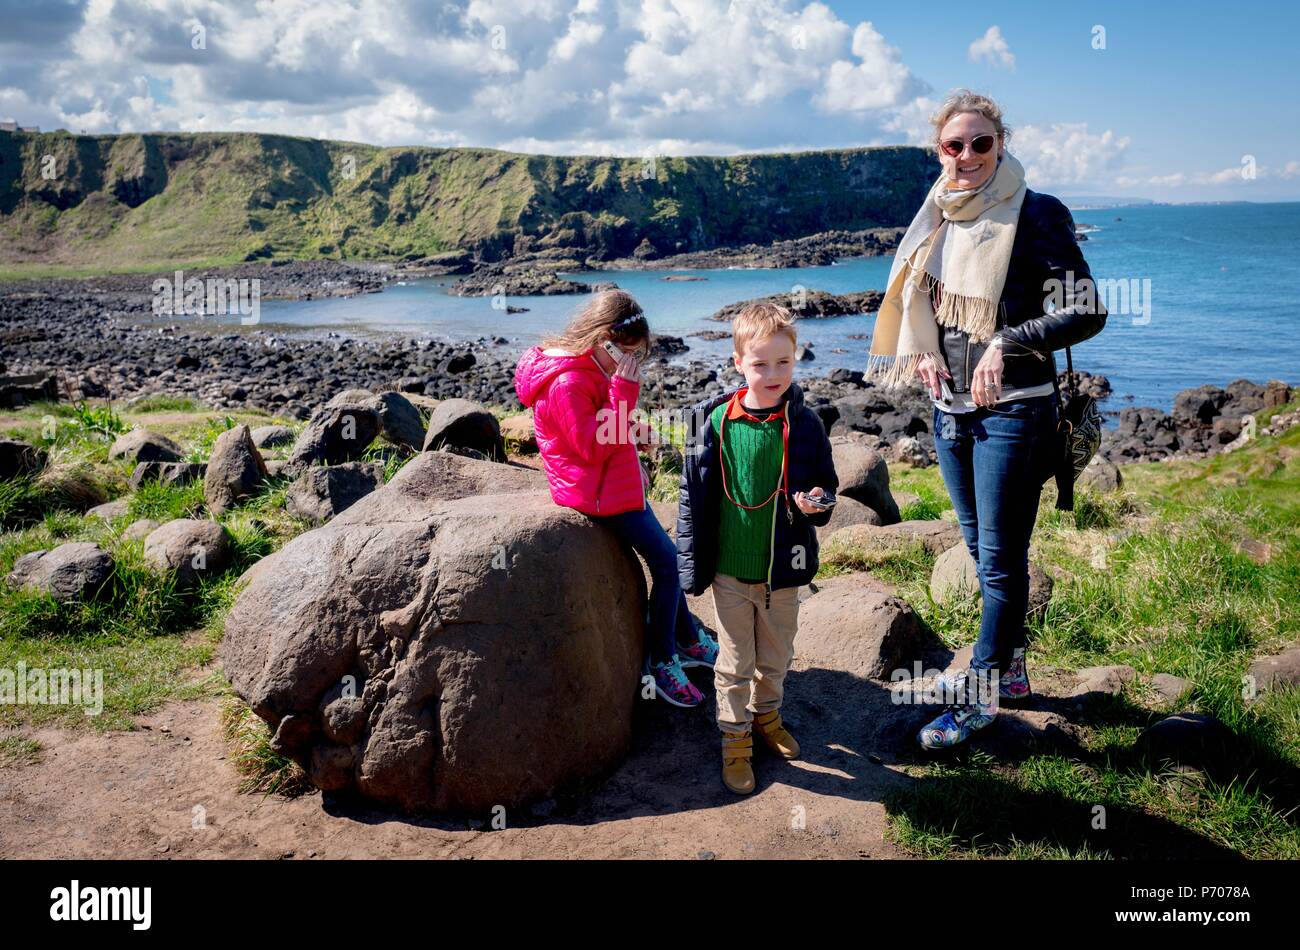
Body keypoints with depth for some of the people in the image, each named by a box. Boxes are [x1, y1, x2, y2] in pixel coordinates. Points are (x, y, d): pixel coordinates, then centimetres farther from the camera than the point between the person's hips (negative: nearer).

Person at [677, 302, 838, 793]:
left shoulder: (804, 423, -8)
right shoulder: (714, 420, -11)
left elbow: (825, 483, 5)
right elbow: (694, 495, -4)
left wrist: (817, 502, -20)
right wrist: (693, 564, -3)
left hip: (783, 569, 2)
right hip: (729, 569, -1)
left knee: (776, 656, 21)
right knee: (734, 662, 12)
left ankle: (767, 714, 46)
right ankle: (735, 739, 30)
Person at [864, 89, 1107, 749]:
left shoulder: (1036, 216, -10)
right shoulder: (936, 221, 8)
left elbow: (1086, 312, -14)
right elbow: (913, 304, 21)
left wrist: (1005, 343, -21)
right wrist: (922, 350, 3)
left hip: (1012, 410, -7)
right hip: (950, 407, 7)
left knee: (1000, 560, 0)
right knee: (982, 550, 17)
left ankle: (980, 696, 12)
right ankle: (1009, 669, 33)